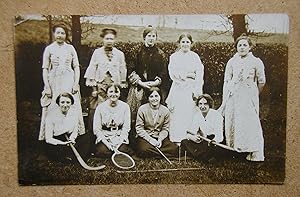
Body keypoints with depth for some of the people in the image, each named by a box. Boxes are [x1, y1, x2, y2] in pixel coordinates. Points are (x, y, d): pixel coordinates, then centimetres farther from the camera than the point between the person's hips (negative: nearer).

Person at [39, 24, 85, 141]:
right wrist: (47, 86, -4)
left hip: (69, 81, 1)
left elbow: (76, 67, 7)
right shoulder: (49, 49, 6)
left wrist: (76, 83, -3)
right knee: (51, 109, 0)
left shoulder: (70, 48, 8)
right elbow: (45, 69, 4)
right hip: (54, 81, 0)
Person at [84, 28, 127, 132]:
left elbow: (123, 71, 14)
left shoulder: (120, 54, 9)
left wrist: (122, 84, 10)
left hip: (114, 85, 1)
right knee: (96, 109, -5)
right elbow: (92, 69, 4)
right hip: (100, 85, -1)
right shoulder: (97, 52, 5)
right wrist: (93, 86, -2)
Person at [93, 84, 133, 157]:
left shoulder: (125, 106, -1)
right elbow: (96, 129, -3)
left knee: (123, 150, -25)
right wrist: (106, 142, -13)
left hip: (120, 137, 1)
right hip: (104, 136, 0)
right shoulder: (100, 107, -2)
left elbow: (126, 127, 0)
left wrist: (120, 141, -13)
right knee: (102, 151, -27)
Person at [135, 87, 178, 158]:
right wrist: (150, 140, -17)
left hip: (159, 137, 3)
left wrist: (160, 139, -14)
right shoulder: (142, 109, -7)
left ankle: (152, 152, -8)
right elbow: (139, 128, -8)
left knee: (174, 149, -19)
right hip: (145, 137, -3)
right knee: (143, 150, -35)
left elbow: (165, 129, 4)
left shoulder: (165, 110, 0)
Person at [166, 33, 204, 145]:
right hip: (178, 90, 0)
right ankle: (176, 140, 4)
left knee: (189, 114, -3)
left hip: (191, 90, 0)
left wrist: (197, 93, -6)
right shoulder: (174, 57, 8)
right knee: (177, 116, -2)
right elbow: (172, 74, -1)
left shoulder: (195, 56, 8)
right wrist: (188, 75, -7)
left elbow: (199, 75, 3)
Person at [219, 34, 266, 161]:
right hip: (233, 97, 3)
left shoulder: (256, 62, 0)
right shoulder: (232, 62, 7)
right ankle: (233, 150, 15)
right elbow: (226, 81, 8)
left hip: (249, 97, -3)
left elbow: (261, 82, 9)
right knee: (231, 122, 3)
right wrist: (224, 100, 3)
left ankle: (255, 153, 3)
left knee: (250, 123, -6)